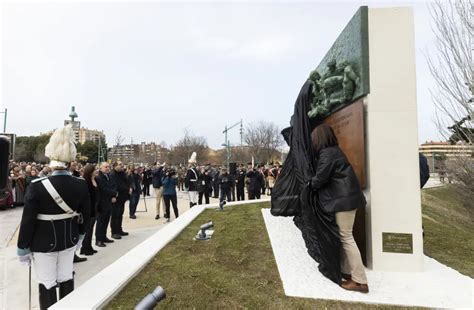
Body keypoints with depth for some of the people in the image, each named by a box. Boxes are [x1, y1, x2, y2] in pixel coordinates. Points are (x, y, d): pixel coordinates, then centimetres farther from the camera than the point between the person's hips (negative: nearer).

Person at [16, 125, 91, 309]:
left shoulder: (37, 186, -21)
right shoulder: (81, 184, -11)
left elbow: (28, 221, -13)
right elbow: (84, 214, 0)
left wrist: (23, 249, 0)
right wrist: (80, 236, 17)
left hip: (43, 243, -3)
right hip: (69, 240, 3)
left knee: (47, 285, 12)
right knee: (67, 279, 19)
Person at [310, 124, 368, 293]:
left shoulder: (327, 154, -15)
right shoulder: (335, 150, 16)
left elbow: (320, 179, -14)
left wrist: (309, 185, 5)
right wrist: (314, 182, 21)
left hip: (343, 199, -10)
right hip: (346, 197, 10)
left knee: (346, 238, -4)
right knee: (344, 236, 15)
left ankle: (360, 281, 3)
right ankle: (347, 271, 25)